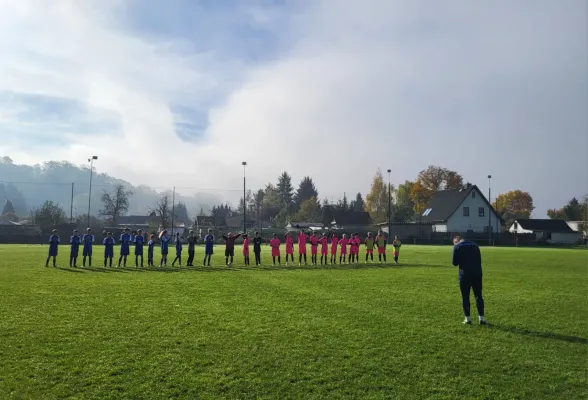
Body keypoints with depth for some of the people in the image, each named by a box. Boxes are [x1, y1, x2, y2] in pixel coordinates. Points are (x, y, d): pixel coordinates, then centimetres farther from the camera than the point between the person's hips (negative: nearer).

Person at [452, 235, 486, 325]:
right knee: (478, 296, 10)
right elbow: (479, 260, 15)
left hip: (465, 275, -4)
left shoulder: (457, 246, -2)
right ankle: (481, 318, 8)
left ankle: (467, 318, 8)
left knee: (465, 297, 6)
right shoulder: (474, 245, 12)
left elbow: (455, 263, -3)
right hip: (477, 274, 4)